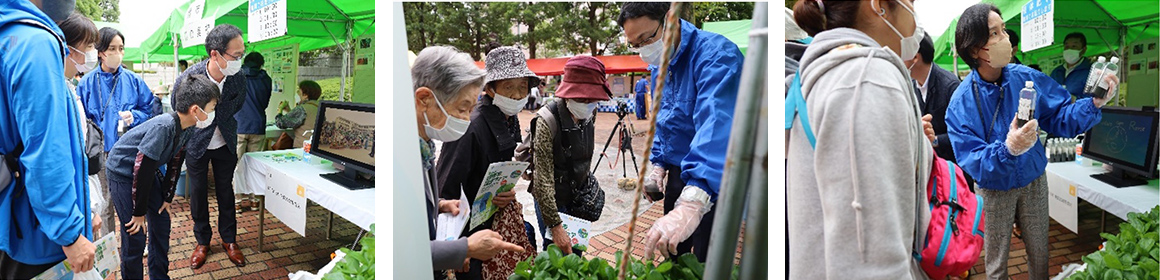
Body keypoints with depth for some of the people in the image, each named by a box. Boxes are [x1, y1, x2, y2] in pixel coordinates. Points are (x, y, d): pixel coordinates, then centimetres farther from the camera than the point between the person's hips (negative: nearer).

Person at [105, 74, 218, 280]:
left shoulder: (187, 129, -9)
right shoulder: (164, 127, -35)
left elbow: (175, 163, 5)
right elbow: (142, 170, -31)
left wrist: (168, 198, 7)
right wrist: (139, 212, -23)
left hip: (149, 171, 8)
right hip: (123, 172, -8)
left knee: (162, 223, 11)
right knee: (135, 234, -8)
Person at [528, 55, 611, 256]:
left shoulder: (590, 113, -7)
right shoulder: (547, 120, -26)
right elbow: (543, 179, -25)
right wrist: (555, 226, -26)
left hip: (578, 196, 6)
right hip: (552, 200, -6)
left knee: (576, 253, 15)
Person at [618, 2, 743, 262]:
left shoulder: (714, 53, -24)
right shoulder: (659, 67, 6)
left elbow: (717, 126, -40)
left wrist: (692, 203, -51)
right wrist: (659, 165, 7)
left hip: (715, 183, -8)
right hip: (678, 175, 8)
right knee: (672, 255, 18)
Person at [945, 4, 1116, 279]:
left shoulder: (1027, 78, -11)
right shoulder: (961, 103, -22)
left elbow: (1060, 117, -5)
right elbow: (971, 161, -26)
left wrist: (1093, 104, -23)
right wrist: (1008, 149, -43)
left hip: (1034, 181, 3)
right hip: (993, 191, -3)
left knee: (1039, 254, 19)